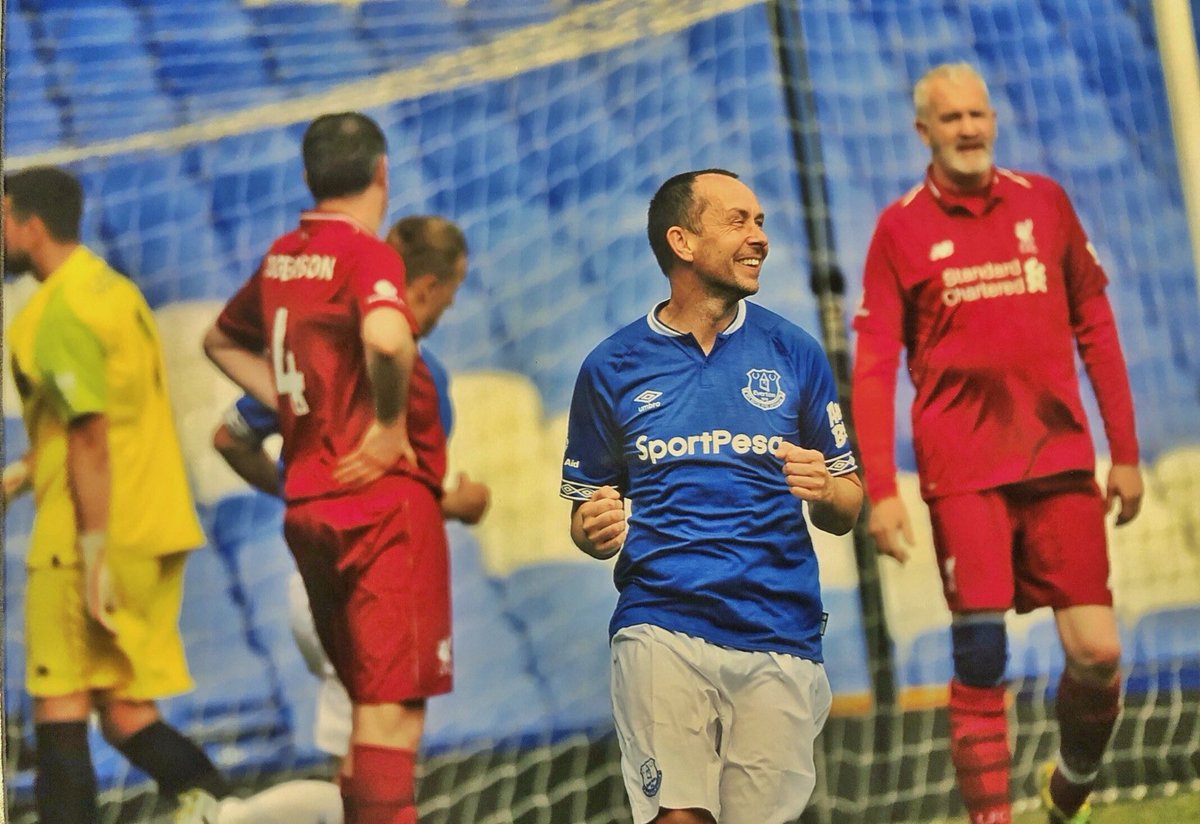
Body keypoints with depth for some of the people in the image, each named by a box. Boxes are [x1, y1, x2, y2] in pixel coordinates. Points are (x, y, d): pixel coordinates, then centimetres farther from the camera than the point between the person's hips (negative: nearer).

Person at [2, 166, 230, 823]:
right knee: (128, 713, 11)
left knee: (59, 706, -2)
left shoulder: (57, 313, -13)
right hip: (155, 530, 9)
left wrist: (94, 554, -19)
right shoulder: (114, 289, 15)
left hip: (95, 533, -9)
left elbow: (92, 440, -19)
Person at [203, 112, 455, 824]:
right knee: (397, 693, -5)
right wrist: (392, 425, -18)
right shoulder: (368, 253, -12)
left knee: (365, 691, 18)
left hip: (308, 502, 8)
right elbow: (386, 338, -33)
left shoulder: (281, 257, 11)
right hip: (383, 495, -8)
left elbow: (222, 340, 28)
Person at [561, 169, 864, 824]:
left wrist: (821, 491, -11)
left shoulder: (794, 353, 8)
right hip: (661, 628, -1)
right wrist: (596, 531, -9)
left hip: (779, 633, 1)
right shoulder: (611, 368, 7)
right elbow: (585, 515, 13)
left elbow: (846, 511, 11)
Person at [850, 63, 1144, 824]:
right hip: (964, 472, -2)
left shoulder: (1045, 202, 10)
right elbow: (874, 367, -1)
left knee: (1098, 654, -2)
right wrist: (880, 489, -9)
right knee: (981, 659, -7)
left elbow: (1095, 328, 13)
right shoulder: (901, 228, 3)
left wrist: (1126, 452, 10)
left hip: (1061, 461, 2)